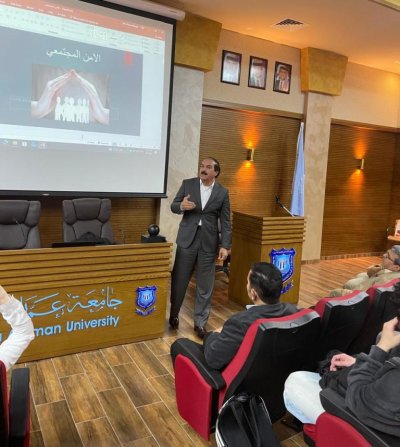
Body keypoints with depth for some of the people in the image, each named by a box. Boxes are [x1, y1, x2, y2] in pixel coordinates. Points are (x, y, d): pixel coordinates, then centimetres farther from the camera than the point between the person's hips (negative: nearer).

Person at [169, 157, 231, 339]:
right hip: (187, 239, 0)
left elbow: (225, 222, 0)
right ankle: (173, 315, 30)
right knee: (179, 280, 8)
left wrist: (225, 246, -7)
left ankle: (200, 322, 19)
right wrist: (181, 206, -20)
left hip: (208, 242, 0)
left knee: (205, 285, 5)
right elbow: (173, 206, 4)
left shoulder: (222, 192, 1)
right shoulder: (187, 184, 2)